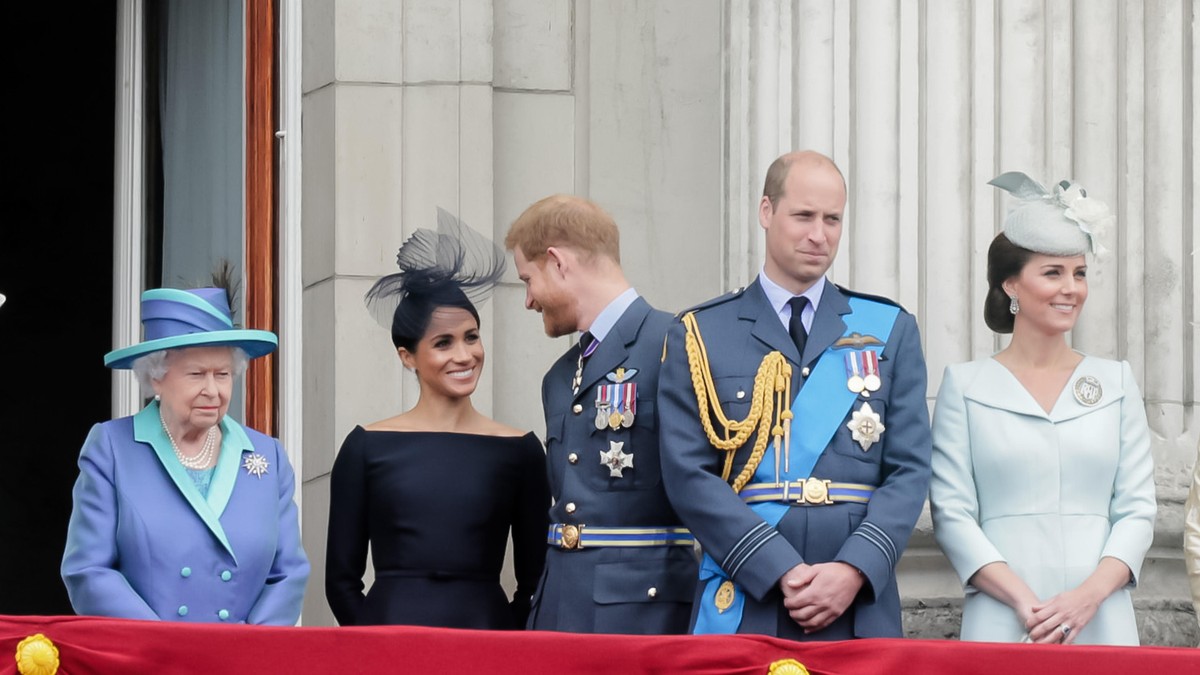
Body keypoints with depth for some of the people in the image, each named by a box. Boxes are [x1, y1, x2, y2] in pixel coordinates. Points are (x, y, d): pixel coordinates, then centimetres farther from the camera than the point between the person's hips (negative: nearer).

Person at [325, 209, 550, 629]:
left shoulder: (518, 450, 5)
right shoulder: (368, 447, 4)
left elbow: (534, 581, 7)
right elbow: (342, 578, 5)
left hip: (485, 628, 0)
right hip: (390, 627, 0)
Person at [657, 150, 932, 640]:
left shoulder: (889, 330, 11)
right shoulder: (700, 336, 5)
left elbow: (909, 470, 4)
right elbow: (689, 475, -3)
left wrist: (854, 570, -11)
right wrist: (781, 573, -13)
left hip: (861, 612, 1)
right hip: (742, 609, -1)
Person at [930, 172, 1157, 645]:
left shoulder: (1116, 383, 12)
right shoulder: (965, 386, 5)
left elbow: (1137, 509, 7)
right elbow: (951, 513, -1)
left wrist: (1089, 595, -10)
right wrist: (1024, 602, -13)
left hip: (1101, 623, 2)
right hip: (1001, 624, -2)